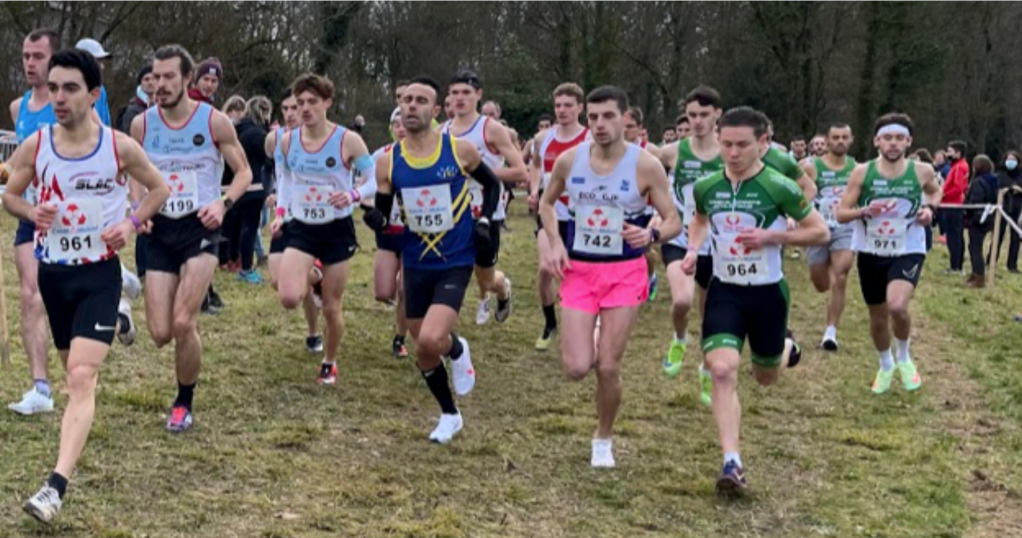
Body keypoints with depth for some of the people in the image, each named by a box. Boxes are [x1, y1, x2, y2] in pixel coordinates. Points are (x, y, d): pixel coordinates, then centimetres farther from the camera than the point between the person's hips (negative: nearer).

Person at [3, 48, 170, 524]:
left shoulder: (120, 147, -9)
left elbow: (159, 189, 7)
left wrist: (130, 224, -10)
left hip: (99, 273, -4)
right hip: (52, 272, 4)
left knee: (81, 378, -17)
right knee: (75, 366, 19)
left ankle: (57, 486, -22)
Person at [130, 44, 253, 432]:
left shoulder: (214, 121, -7)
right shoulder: (142, 124, 1)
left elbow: (244, 172, 2)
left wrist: (223, 203, -15)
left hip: (200, 228, -3)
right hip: (160, 231, 3)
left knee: (182, 323, -16)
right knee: (160, 334, -2)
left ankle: (184, 403, 7)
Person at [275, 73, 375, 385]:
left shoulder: (348, 141, -13)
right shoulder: (288, 141, -2)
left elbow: (375, 181, -10)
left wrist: (353, 195, -29)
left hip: (338, 230, -2)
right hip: (302, 228, 2)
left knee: (332, 308, 6)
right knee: (289, 298, -20)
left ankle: (329, 363, 32)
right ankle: (310, 281, 17)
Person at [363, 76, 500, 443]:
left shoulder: (460, 151, -8)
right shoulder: (388, 162, -3)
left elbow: (492, 184, 10)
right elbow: (382, 213, 3)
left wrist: (484, 221, -4)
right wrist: (377, 220, -19)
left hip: (455, 263, -3)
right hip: (416, 265, 3)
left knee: (431, 341, -23)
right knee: (424, 353, 11)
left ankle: (458, 350, 13)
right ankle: (450, 415, 35)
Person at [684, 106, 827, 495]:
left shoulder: (779, 188, -15)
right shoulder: (706, 187, -3)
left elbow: (821, 232, -7)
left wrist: (772, 236, -20)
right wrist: (693, 248, 1)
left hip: (767, 292, -2)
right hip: (724, 291, 2)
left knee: (766, 377, 17)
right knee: (722, 370, -18)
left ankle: (786, 348, 56)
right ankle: (732, 463, -16)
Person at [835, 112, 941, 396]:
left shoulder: (922, 171, -8)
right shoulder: (862, 172, -10)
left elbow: (935, 191, 16)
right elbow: (841, 214, -7)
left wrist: (929, 208, -6)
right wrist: (864, 211, -27)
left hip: (908, 251, -2)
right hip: (871, 253, 2)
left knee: (897, 306, -26)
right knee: (878, 317, 14)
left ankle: (904, 358, 4)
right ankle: (885, 365, 43)